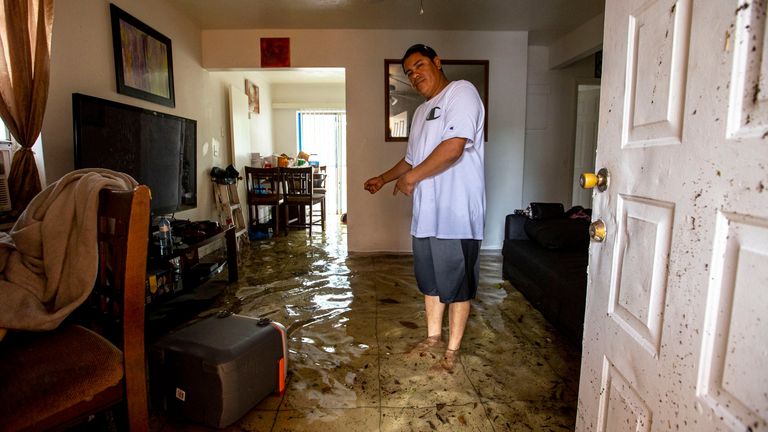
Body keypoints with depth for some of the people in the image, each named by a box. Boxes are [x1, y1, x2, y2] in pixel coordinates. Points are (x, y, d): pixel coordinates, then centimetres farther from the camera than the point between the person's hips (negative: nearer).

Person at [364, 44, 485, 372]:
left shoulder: (462, 91, -8)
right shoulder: (421, 111, 20)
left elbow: (454, 147, -22)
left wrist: (411, 178, -15)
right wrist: (383, 178, 22)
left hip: (456, 213, -9)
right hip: (426, 213, 9)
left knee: (456, 284, 4)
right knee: (430, 280, 18)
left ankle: (452, 350, 20)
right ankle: (434, 336, 36)